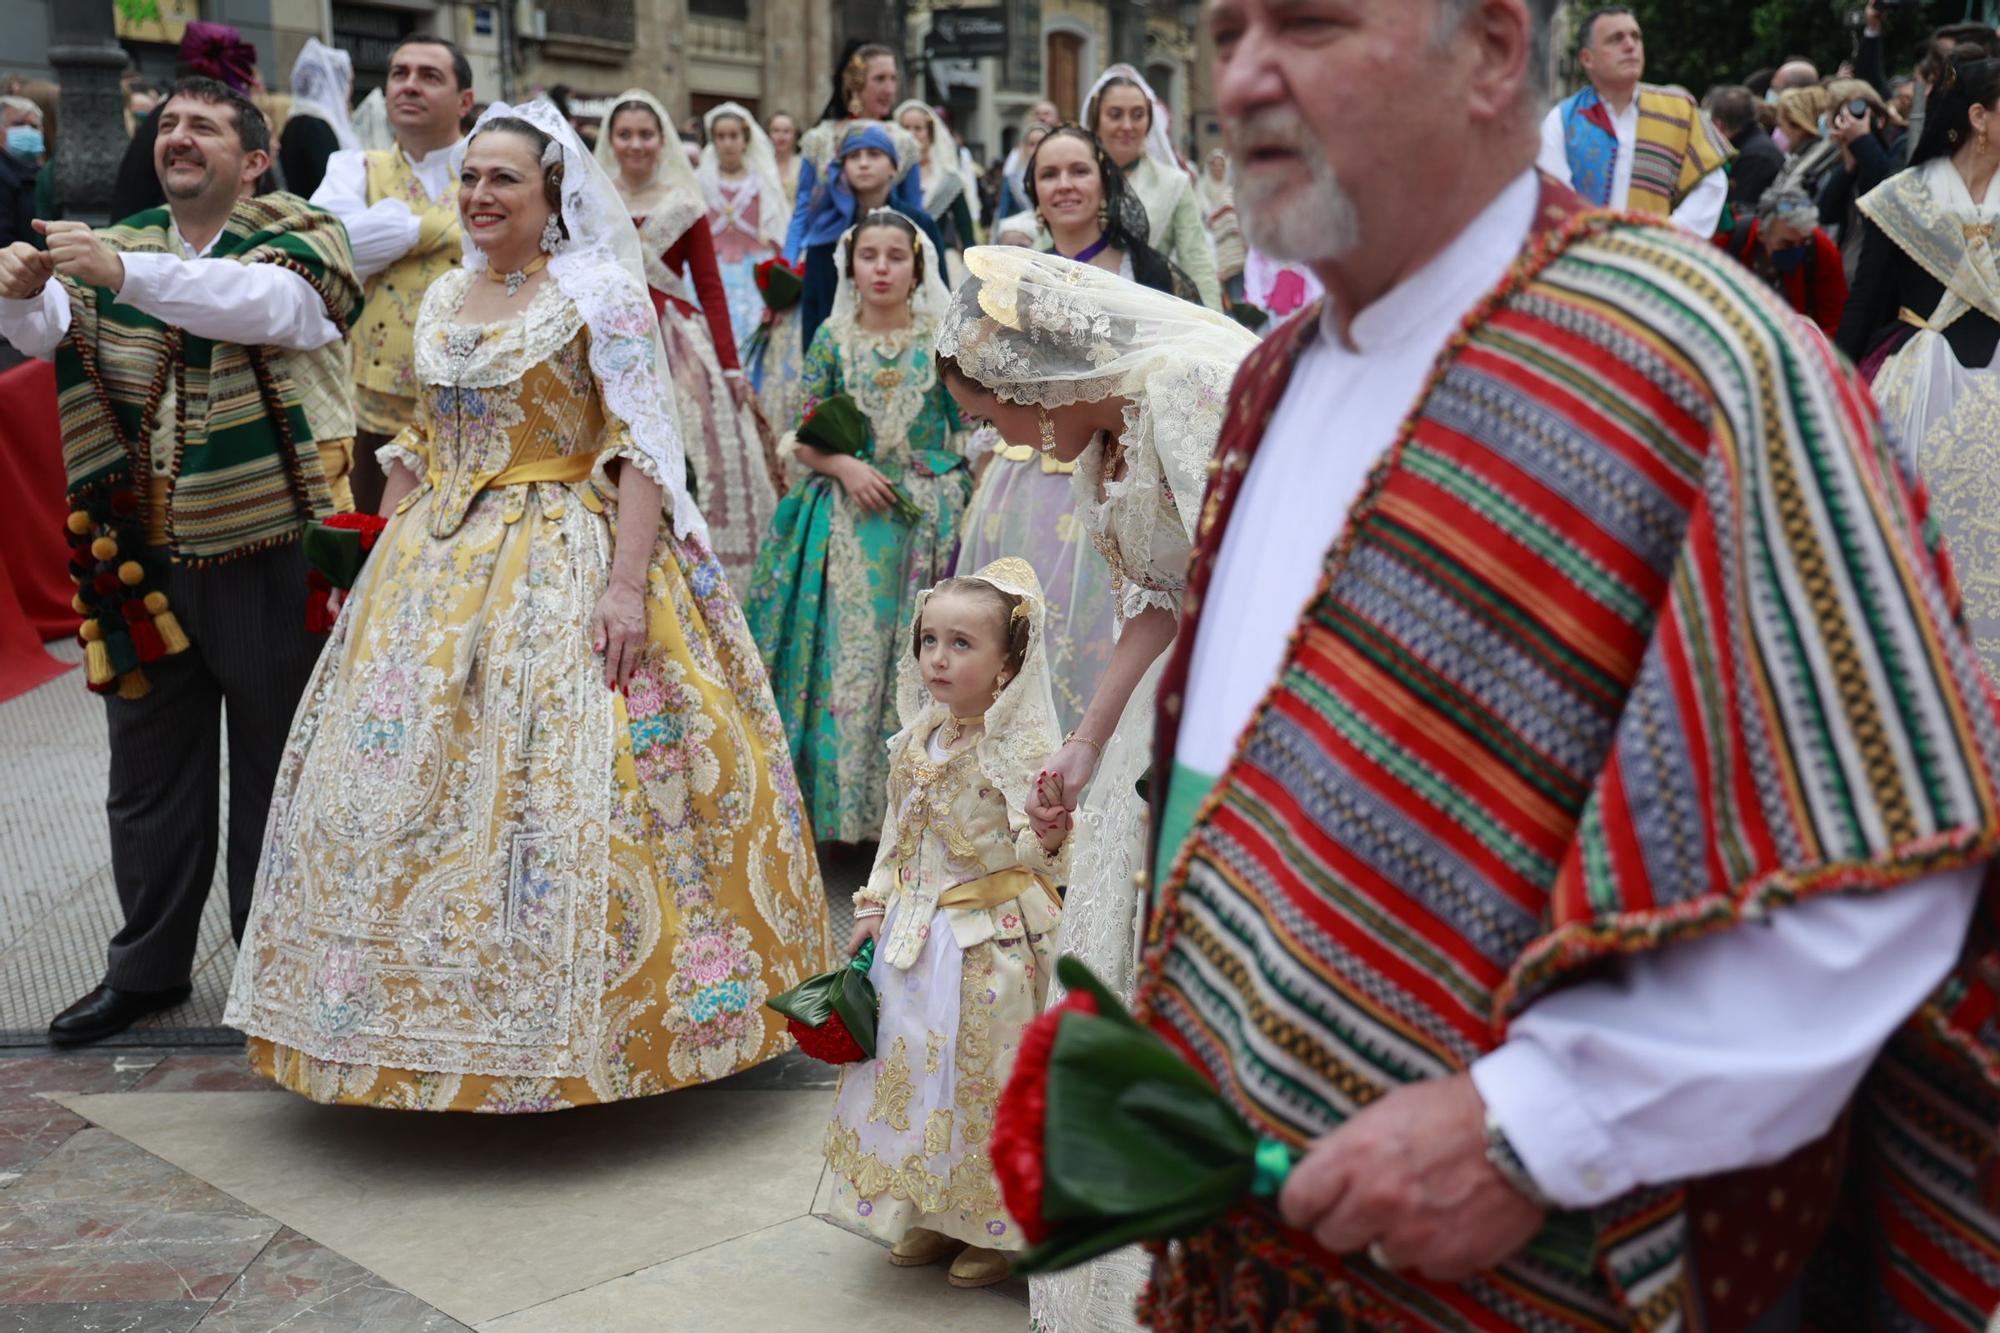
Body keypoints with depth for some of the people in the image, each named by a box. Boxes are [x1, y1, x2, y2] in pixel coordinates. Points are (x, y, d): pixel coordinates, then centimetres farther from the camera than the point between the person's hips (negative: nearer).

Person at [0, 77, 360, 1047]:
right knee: (148, 774, 14)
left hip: (266, 556, -4)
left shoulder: (294, 240, -3)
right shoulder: (118, 246, 12)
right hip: (141, 558, 5)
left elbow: (267, 305, -25)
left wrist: (125, 272, -37)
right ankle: (148, 967, 29)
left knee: (275, 773, 6)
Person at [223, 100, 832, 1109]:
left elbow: (643, 446, -13)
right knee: (404, 783, 7)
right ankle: (422, 1024, 21)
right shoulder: (442, 299, 14)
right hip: (436, 570, 7)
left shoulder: (599, 293, -6)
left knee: (552, 790, -8)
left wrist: (627, 581, -23)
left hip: (564, 565, -7)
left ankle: (567, 1028, 7)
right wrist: (387, 566, 13)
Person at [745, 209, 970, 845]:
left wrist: (966, 512, -9)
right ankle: (843, 799, 7)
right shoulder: (831, 339, 5)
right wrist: (846, 467, -12)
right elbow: (804, 441, 7)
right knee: (847, 653, -3)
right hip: (847, 522, 1)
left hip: (927, 520, 0)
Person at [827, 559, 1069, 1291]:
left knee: (985, 1076, 2)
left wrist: (1044, 845, -36)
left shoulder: (1025, 750, -15)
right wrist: (873, 907, 9)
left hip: (993, 941, -6)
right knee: (911, 1066, 13)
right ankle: (930, 1213, 30)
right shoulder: (916, 744, 5)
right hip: (915, 937, 6)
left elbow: (1041, 857, -15)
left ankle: (994, 1229, 20)